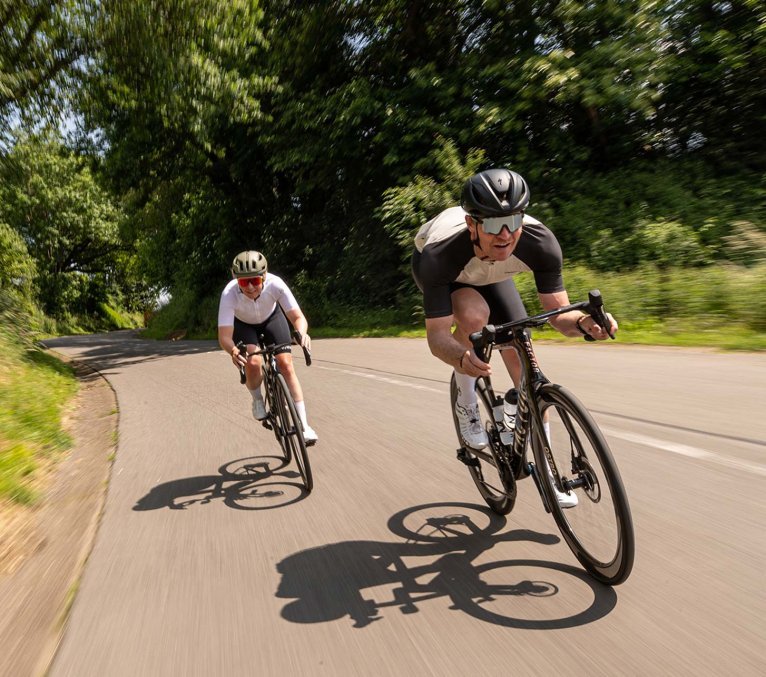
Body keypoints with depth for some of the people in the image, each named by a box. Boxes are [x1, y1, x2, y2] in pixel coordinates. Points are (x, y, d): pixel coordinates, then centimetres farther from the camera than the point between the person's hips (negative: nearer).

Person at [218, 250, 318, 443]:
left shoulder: (275, 284, -37)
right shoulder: (229, 294, -38)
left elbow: (298, 317, -37)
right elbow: (224, 336, -39)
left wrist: (302, 333, -59)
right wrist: (233, 351, -61)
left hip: (271, 317, 1)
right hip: (243, 324, 0)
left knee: (286, 364, -15)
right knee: (252, 363, -27)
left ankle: (303, 425, -8)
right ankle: (257, 399, 7)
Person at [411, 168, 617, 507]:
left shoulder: (540, 242, -36)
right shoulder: (440, 254, -43)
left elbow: (559, 313, -27)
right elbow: (437, 334, -40)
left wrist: (583, 322, -49)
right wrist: (461, 357, -62)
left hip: (489, 273, 3)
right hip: (445, 273, -2)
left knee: (520, 354, -8)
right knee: (474, 314, -37)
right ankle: (466, 403, -8)